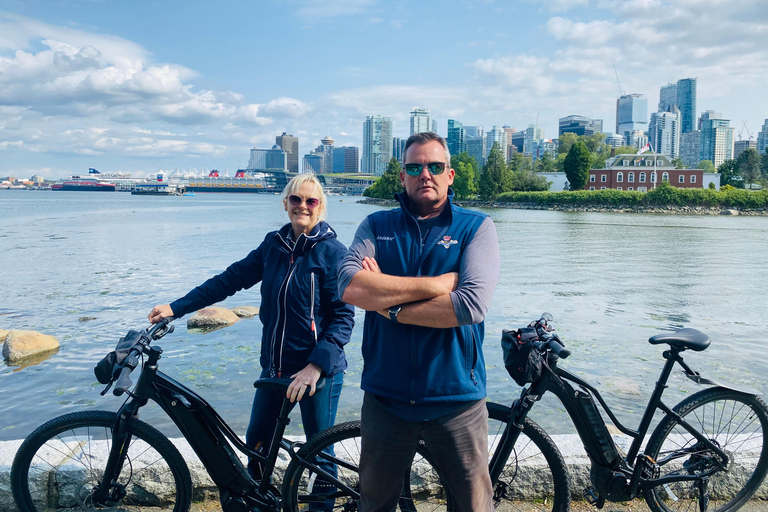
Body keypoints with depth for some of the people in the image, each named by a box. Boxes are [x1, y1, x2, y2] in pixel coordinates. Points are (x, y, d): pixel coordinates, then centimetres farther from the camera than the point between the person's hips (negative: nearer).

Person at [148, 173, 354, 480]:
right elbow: (231, 279, 8)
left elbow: (344, 316, -15)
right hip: (275, 366, 6)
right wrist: (176, 307, 4)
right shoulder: (274, 244, 4)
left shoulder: (332, 252, -12)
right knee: (256, 439, 18)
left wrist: (316, 365, -25)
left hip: (319, 372, -5)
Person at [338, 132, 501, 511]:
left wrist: (387, 305, -14)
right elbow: (349, 286, -16)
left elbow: (472, 305, -18)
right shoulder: (376, 226, 4)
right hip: (385, 397, 2)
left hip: (455, 399, -2)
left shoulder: (476, 226, -2)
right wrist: (437, 284, -18)